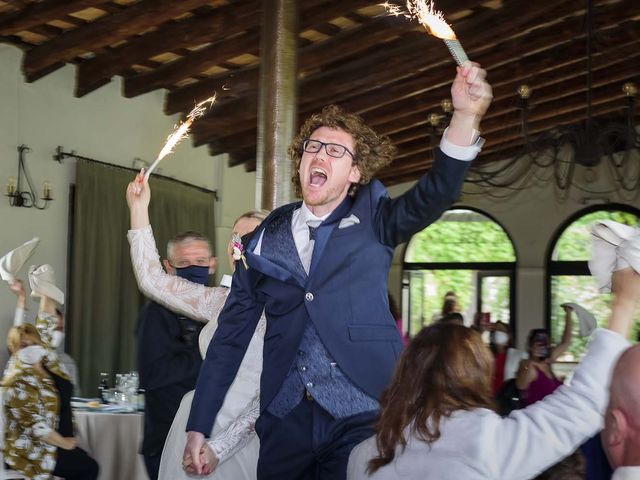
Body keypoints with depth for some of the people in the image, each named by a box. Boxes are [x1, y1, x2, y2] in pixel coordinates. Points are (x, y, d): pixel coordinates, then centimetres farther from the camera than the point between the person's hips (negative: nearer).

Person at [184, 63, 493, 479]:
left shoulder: (372, 223, 3)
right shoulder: (264, 239, 7)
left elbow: (435, 194, -16)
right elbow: (231, 335, 9)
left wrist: (466, 117, -34)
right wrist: (198, 428, 5)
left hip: (362, 417, -2)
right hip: (285, 419, 2)